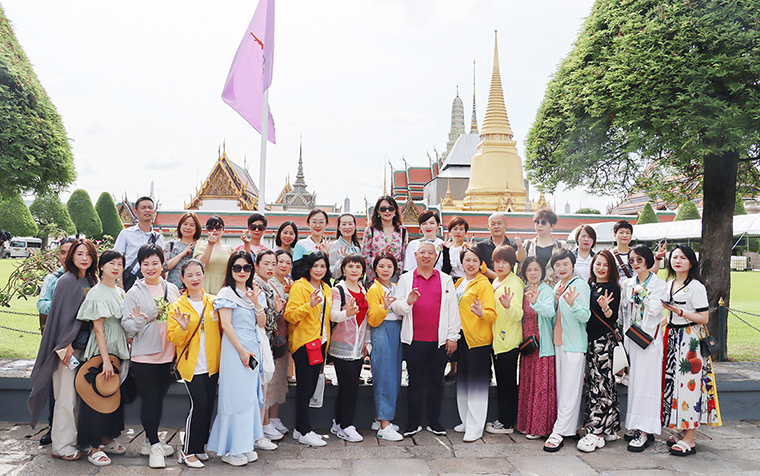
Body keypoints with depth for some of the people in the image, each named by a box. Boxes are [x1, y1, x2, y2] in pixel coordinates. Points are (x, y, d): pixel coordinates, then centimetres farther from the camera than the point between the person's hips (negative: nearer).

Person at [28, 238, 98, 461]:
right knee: (67, 397, -1)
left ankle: (76, 438, 21)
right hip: (68, 346, -7)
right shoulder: (66, 281, -9)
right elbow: (62, 315, -12)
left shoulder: (90, 281, 11)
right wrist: (65, 345, -15)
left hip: (84, 345, 7)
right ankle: (62, 446, 9)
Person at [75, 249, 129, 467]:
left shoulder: (121, 292, 11)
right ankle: (93, 447, 5)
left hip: (119, 350, 8)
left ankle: (107, 439, 25)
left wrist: (126, 350, 12)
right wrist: (105, 359, -19)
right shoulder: (97, 293, -11)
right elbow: (98, 328, -15)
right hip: (101, 351, -7)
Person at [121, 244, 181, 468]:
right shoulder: (134, 293, -3)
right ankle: (154, 446, 9)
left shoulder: (172, 289, 7)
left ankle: (150, 441, 27)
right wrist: (138, 321, -26)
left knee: (159, 398, 13)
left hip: (168, 354, 4)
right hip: (144, 355, -4)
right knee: (149, 399, -1)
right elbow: (127, 325, -5)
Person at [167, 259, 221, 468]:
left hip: (212, 365, 4)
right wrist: (183, 328, -23)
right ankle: (187, 451, 6)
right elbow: (173, 339, -4)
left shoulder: (213, 302, 5)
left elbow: (221, 330, 12)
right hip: (191, 365, -4)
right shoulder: (178, 306, -2)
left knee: (209, 406, 8)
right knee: (198, 405, -9)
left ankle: (199, 447, 23)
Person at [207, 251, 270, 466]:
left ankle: (245, 445, 21)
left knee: (251, 395, 10)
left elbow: (262, 324, 8)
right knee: (237, 395, -3)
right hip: (235, 348, -7)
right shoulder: (227, 293, -6)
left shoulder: (255, 293, 13)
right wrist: (242, 351, -15)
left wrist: (256, 303, -8)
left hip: (253, 347, 7)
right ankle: (231, 450, 8)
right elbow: (226, 324, -12)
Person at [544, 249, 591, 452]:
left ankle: (559, 432, -3)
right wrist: (556, 299, 5)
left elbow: (585, 316, -17)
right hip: (558, 342, 8)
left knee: (569, 390, -4)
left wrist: (572, 304, -33)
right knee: (560, 388, 11)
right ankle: (570, 426, 21)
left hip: (574, 344, -8)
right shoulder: (557, 286, 15)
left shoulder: (580, 285, -8)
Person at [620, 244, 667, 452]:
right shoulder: (627, 284, 11)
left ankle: (645, 431, -3)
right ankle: (636, 426, 16)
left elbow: (656, 309, -15)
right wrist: (624, 333, 5)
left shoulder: (660, 285, -2)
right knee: (633, 380, 7)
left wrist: (642, 292, -10)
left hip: (649, 337, -5)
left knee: (646, 382, -6)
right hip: (631, 336, 5)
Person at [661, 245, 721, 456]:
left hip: (690, 339, -8)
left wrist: (679, 312, -19)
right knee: (674, 383, 9)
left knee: (689, 384, -7)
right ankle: (681, 431, 19)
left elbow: (704, 318, -14)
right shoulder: (669, 284, 13)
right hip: (673, 337, 8)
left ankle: (689, 439, -3)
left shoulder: (696, 287, -10)